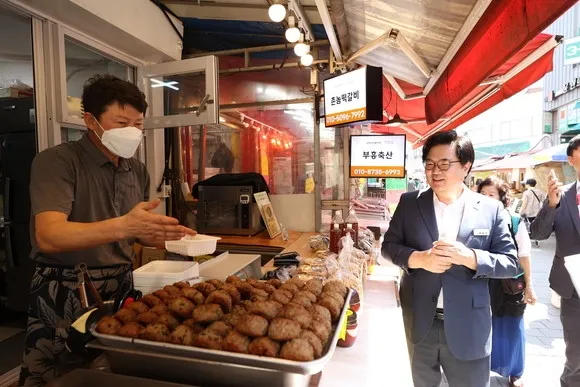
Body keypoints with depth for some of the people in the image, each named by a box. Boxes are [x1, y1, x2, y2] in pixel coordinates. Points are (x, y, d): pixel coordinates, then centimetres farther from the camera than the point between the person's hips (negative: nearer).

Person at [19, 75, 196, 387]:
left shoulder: (137, 171, 5)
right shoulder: (55, 162, -14)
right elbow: (49, 237, -27)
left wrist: (166, 237, -5)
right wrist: (123, 226, -41)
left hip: (121, 287, 5)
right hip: (65, 294, -5)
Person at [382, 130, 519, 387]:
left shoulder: (491, 209, -5)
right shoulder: (409, 203, -3)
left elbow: (510, 263, -5)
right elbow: (388, 245, 0)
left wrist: (468, 256, -23)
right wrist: (419, 258, -19)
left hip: (468, 327, -1)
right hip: (420, 323, 2)